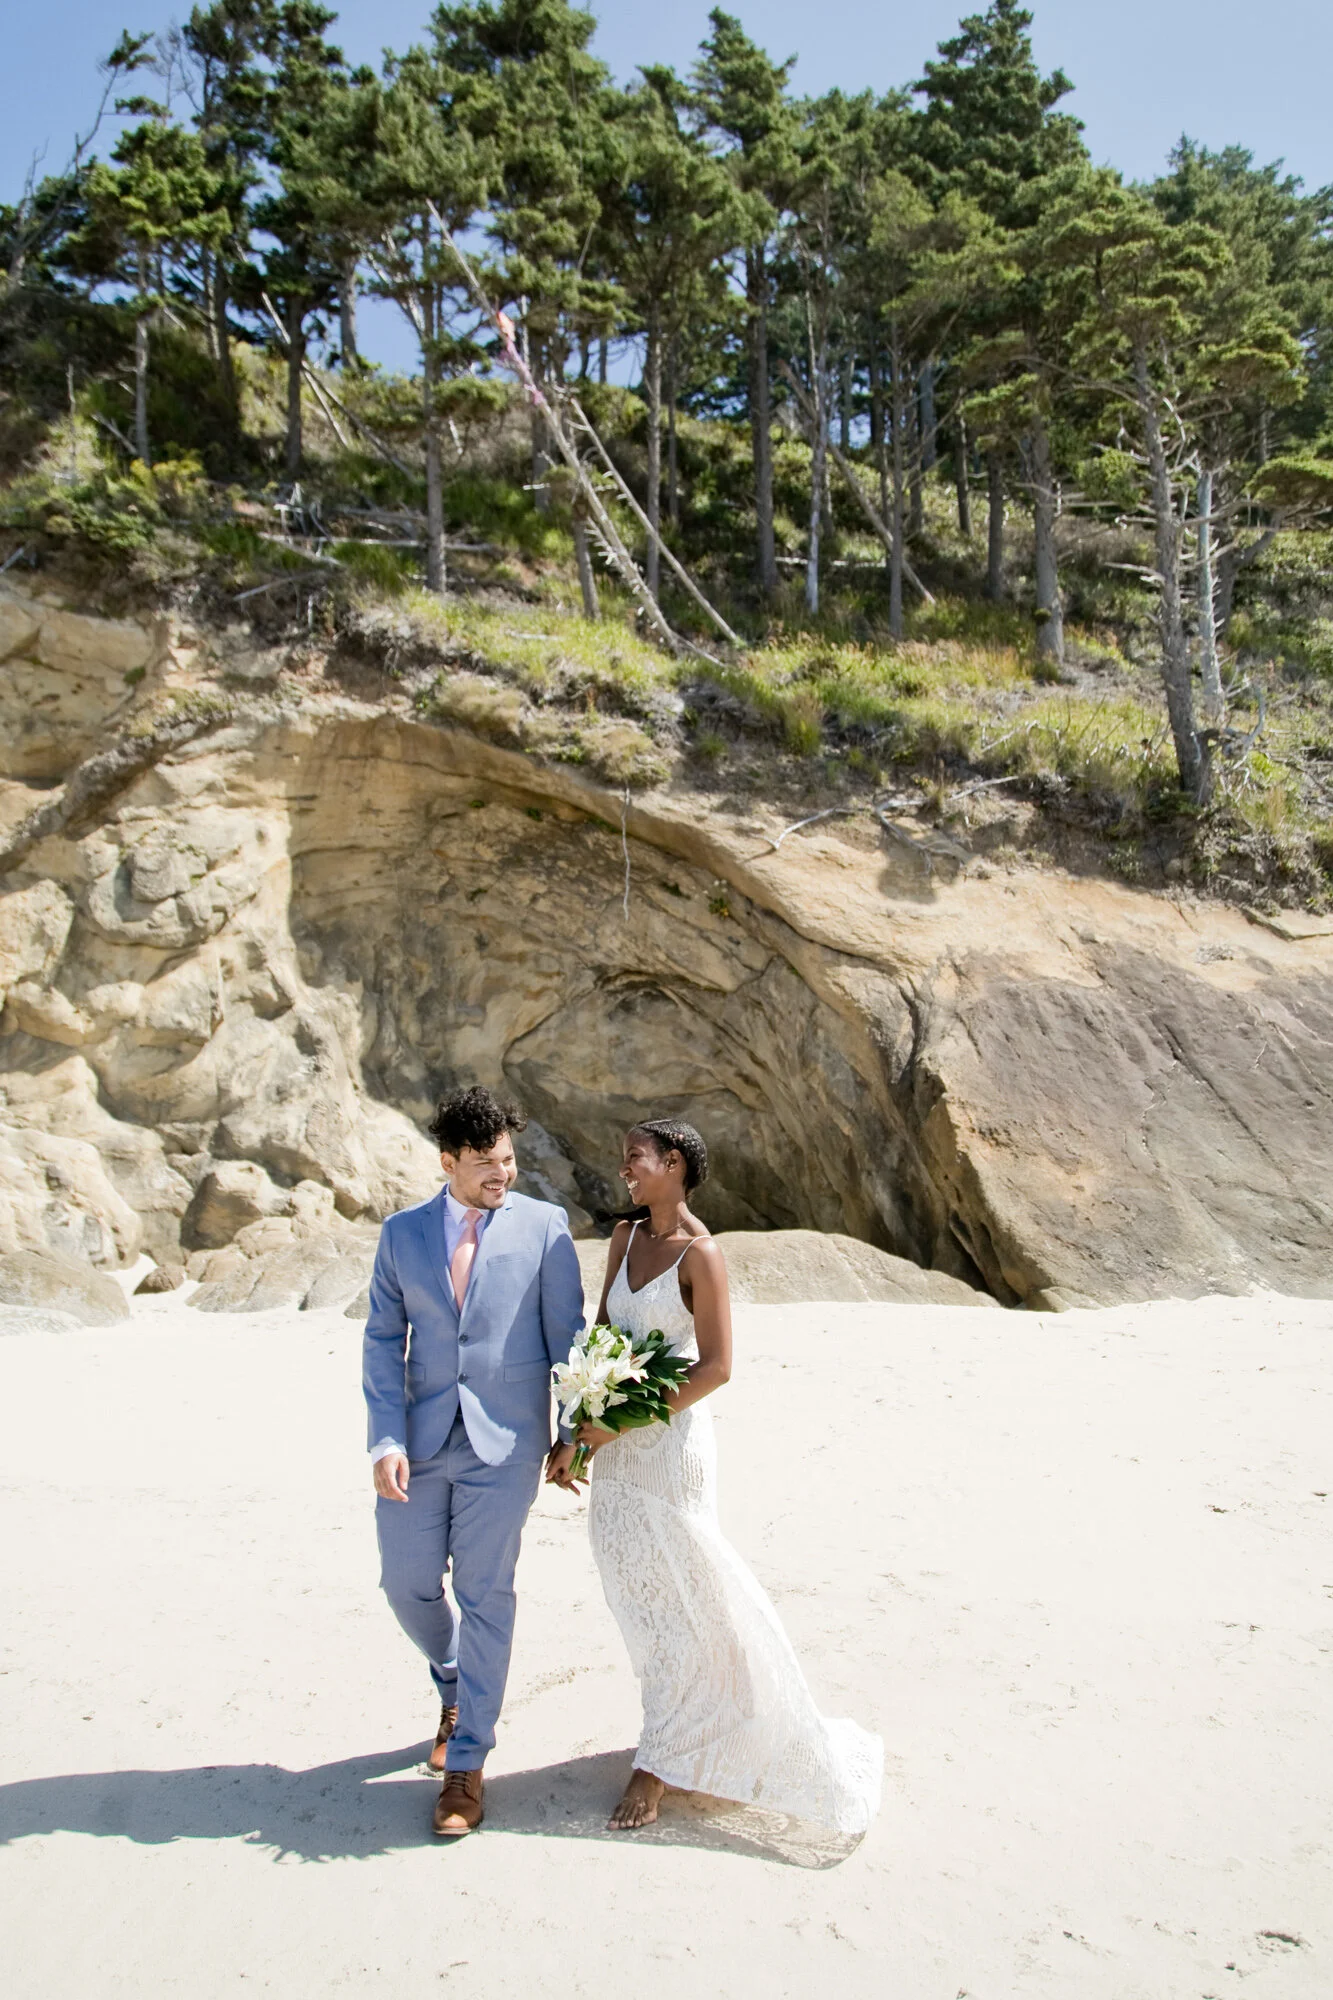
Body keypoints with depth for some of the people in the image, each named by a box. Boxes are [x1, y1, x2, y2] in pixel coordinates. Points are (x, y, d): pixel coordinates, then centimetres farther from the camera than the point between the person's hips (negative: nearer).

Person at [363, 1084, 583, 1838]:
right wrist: (387, 1439, -7)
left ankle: (467, 1765, 18)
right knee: (407, 1584, 9)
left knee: (485, 1597, 2)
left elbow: (567, 1336, 0)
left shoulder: (544, 1226, -3)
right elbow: (384, 1341, 3)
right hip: (421, 1441, 3)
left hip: (505, 1442, -3)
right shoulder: (403, 1233, 4)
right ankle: (457, 1689, 41)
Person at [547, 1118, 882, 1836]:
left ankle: (656, 1766, 20)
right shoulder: (625, 1238, 6)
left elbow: (716, 1366, -16)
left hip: (669, 1441, -7)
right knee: (637, 1595, 15)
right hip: (616, 1445, 7)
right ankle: (686, 1734, 35)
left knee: (674, 1600, 6)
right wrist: (571, 1435, 5)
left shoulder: (700, 1254, -14)